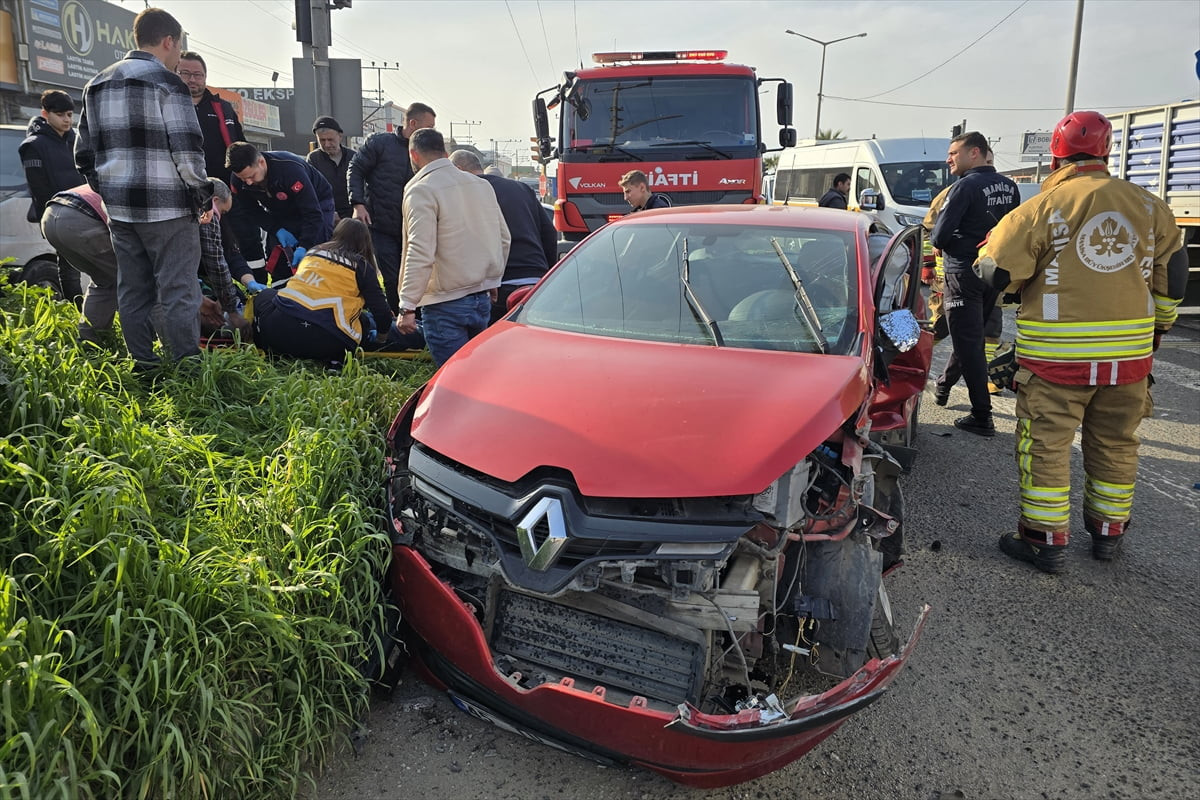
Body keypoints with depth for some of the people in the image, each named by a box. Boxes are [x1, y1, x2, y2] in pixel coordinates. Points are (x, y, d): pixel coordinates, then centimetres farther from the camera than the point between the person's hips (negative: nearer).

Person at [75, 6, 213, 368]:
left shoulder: (98, 84, 17)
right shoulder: (166, 82, -7)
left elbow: (84, 154, 18)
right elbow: (187, 150, -14)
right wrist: (202, 190, -1)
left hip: (119, 209, 7)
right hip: (166, 207, -7)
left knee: (133, 291, 10)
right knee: (178, 292, -4)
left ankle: (143, 365, 15)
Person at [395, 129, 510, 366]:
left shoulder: (422, 190, -11)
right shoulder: (482, 185, 11)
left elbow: (420, 254, -19)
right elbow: (505, 238, 16)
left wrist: (407, 307, -16)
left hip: (446, 305, -7)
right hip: (483, 299, 7)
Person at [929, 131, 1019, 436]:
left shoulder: (965, 186, -15)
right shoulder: (1008, 186, 8)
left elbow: (938, 237, -17)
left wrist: (947, 243, 4)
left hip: (964, 274, -8)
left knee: (969, 344, -3)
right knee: (970, 338, 21)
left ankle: (982, 417, -3)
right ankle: (943, 385, 40)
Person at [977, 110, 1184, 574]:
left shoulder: (1040, 209, -10)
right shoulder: (1149, 207, 5)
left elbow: (995, 275, -6)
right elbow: (1171, 280, 12)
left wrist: (992, 246, 16)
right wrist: (1155, 332, 24)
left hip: (1057, 353, -5)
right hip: (1130, 352, 5)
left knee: (1046, 444, 5)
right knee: (1115, 443, 18)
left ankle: (1046, 540, 9)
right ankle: (1109, 531, 31)